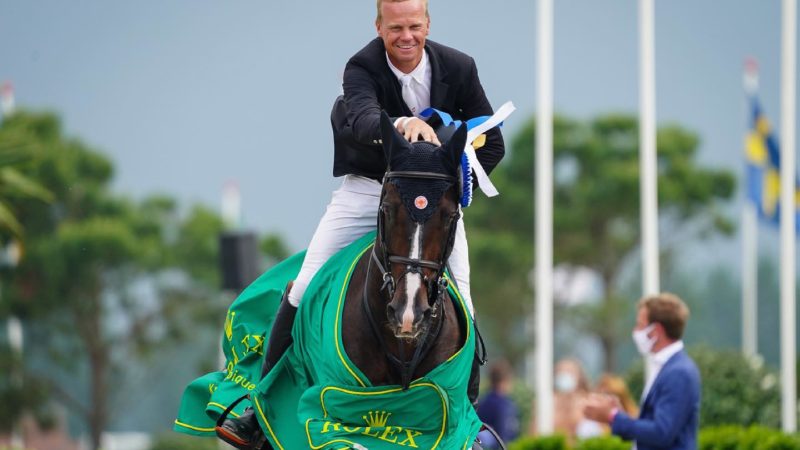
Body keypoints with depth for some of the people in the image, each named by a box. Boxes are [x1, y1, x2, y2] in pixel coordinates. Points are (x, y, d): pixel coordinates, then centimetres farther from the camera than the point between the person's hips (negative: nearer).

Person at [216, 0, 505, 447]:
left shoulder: (459, 68, -13)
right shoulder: (362, 68, -19)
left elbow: (492, 145, -4)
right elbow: (362, 119, -41)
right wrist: (402, 123, -63)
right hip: (367, 188, -1)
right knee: (305, 288, -9)